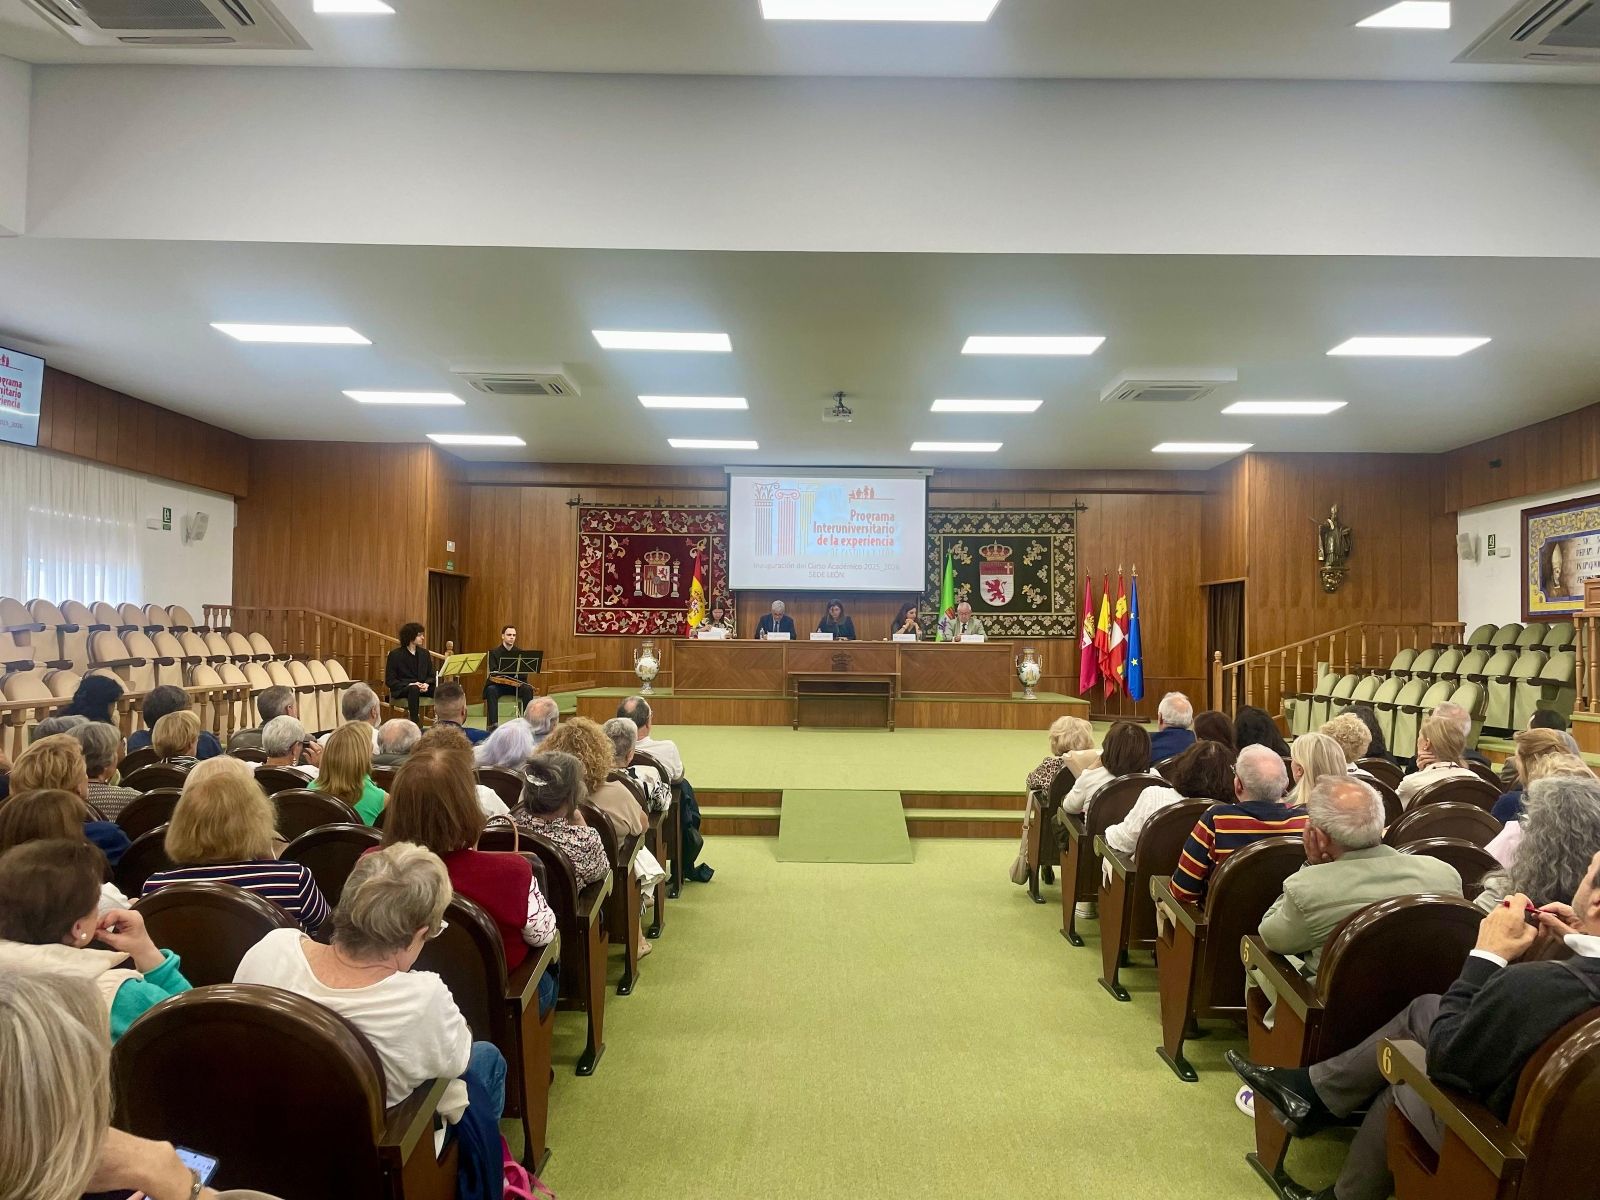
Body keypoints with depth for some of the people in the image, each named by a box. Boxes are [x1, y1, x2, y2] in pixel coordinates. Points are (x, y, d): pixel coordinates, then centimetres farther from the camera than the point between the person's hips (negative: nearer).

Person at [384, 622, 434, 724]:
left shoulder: (424, 653, 13)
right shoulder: (395, 654, -1)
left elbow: (431, 676, 12)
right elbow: (389, 681, -5)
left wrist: (427, 684, -13)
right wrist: (409, 684, -19)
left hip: (423, 688, 4)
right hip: (401, 690, -4)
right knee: (414, 689, -39)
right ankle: (414, 722, -42)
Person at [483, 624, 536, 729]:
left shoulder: (520, 653, 9)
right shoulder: (494, 653, 3)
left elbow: (524, 673, 2)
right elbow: (493, 672, -10)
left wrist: (518, 679, -23)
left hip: (516, 685, 2)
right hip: (498, 684, -2)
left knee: (528, 689, -28)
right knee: (491, 690, -34)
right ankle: (493, 724, -36)